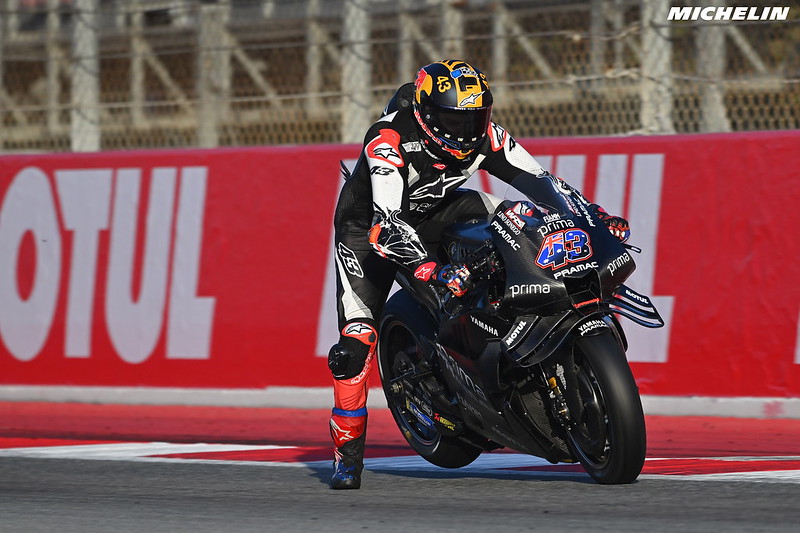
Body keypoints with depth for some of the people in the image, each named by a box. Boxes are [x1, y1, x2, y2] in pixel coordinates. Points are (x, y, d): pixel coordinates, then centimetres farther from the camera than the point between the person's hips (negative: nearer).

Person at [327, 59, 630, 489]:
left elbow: (539, 180, -10)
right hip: (368, 225, -5)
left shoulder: (483, 136, -18)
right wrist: (433, 270, -58)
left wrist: (598, 216, -22)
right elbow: (388, 225, -44)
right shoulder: (389, 139, -35)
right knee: (355, 341, -20)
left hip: (435, 213, 5)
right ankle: (347, 448, -7)